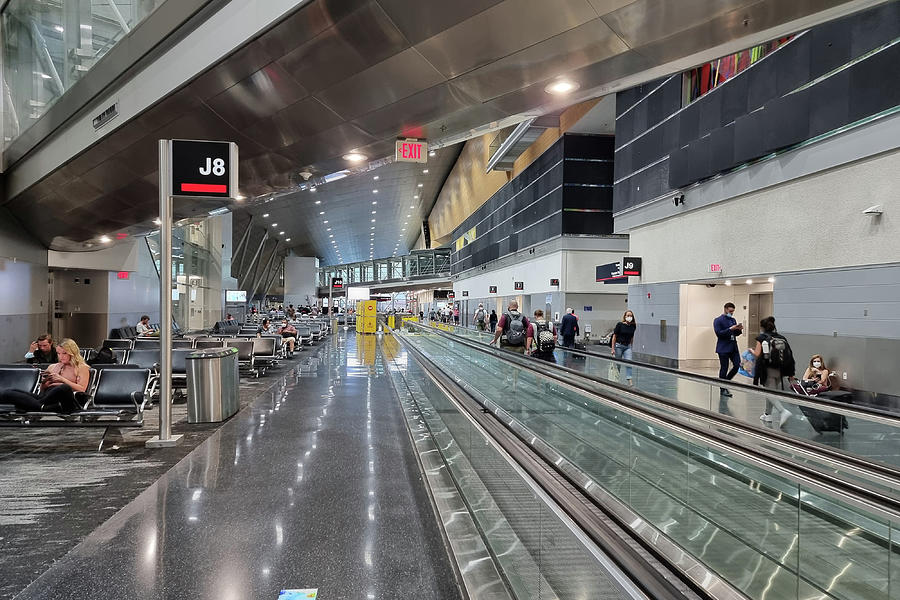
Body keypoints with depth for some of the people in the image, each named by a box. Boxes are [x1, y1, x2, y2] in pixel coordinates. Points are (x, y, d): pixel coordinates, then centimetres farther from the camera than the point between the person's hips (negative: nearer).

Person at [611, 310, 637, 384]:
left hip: (627, 346, 3)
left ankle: (629, 380, -16)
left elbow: (632, 337, 14)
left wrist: (631, 347, 16)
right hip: (619, 345, -3)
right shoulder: (620, 324, -10)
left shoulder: (633, 326, 3)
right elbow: (614, 336, -7)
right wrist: (613, 349, -10)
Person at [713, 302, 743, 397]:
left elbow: (736, 333, 17)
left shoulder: (733, 320, 15)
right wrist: (730, 329, -22)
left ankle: (725, 382, 21)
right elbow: (718, 333, -16)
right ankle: (722, 389, 10)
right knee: (724, 368, -1)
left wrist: (739, 329, -4)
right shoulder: (718, 320, -6)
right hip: (723, 348, -6)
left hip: (733, 347, 7)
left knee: (737, 365, 0)